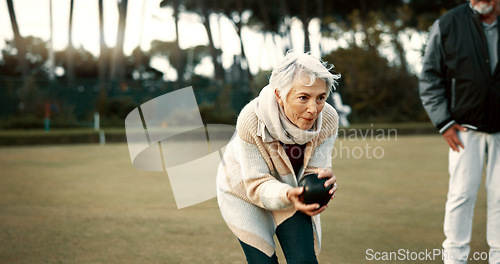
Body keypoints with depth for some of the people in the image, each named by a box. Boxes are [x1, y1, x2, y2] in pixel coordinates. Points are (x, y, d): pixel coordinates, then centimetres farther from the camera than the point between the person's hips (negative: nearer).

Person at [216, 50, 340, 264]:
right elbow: (257, 185, -30)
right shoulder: (251, 120, -36)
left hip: (292, 192, 3)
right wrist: (288, 196, -51)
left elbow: (314, 169, -22)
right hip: (244, 190, -3)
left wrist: (323, 179, -47)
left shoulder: (327, 120, -26)